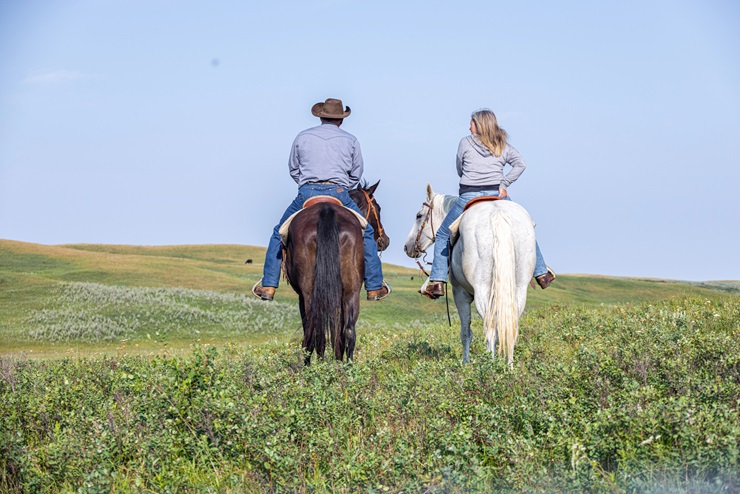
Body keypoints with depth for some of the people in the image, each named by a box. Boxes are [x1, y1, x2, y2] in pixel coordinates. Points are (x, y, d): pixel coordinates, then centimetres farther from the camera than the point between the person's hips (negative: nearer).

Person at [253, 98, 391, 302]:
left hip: (306, 193, 1)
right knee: (366, 234, 17)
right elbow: (356, 174, 16)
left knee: (279, 234, 19)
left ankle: (268, 286, 12)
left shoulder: (302, 137, 11)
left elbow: (293, 169, 18)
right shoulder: (350, 140, 10)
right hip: (339, 193, 0)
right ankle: (374, 288, 15)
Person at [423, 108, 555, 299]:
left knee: (443, 236, 14)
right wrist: (503, 183, 0)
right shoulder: (503, 145, 12)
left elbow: (460, 171, 11)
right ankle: (541, 273, 21)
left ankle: (437, 281, 3)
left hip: (468, 197, -2)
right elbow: (520, 164, 1)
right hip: (497, 196, 2)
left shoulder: (466, 142, 5)